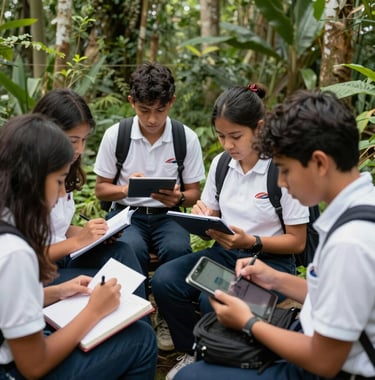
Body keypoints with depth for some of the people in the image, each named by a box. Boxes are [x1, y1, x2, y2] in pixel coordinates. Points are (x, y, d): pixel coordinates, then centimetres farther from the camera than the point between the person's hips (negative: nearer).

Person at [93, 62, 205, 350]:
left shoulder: (187, 138, -3)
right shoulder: (116, 135, -4)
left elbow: (194, 193, 5)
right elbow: (101, 189, 4)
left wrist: (178, 198, -19)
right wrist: (126, 189, -17)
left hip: (167, 216, 1)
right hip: (127, 213, 0)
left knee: (177, 249, -31)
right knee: (132, 249, -33)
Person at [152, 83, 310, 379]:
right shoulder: (221, 163, 3)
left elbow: (297, 242, -10)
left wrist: (250, 242, -25)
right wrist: (202, 219, -11)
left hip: (270, 260, -5)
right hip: (224, 252, 6)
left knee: (214, 301, -32)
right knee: (164, 280, -19)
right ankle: (192, 352, 6)